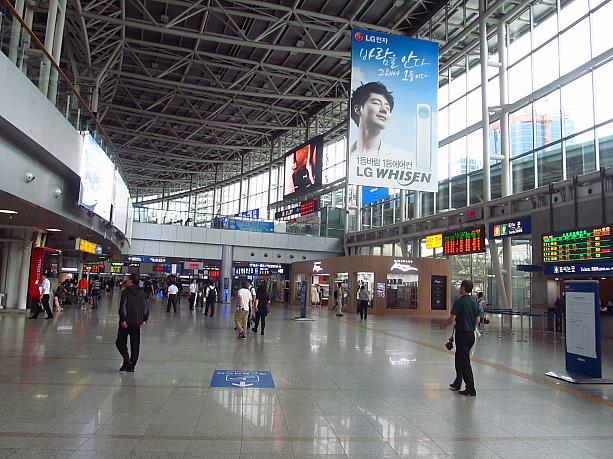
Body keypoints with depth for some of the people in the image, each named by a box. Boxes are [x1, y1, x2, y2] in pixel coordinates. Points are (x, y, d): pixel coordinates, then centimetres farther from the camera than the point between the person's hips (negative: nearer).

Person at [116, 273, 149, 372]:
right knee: (135, 344, 10)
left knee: (120, 342, 8)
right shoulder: (142, 293, 6)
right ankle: (132, 365, 13)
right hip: (137, 323, 5)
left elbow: (122, 307, -18)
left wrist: (123, 320, -14)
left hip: (126, 323, -5)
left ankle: (127, 359, -9)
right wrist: (144, 319, 13)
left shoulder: (126, 292, -11)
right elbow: (146, 307, 8)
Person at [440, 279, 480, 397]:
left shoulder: (459, 302, -15)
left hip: (462, 334, -8)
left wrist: (443, 324, -1)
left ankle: (471, 388, -1)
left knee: (464, 361, -2)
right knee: (459, 358, 19)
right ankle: (457, 384, 29)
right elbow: (477, 320, 12)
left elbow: (452, 319, -18)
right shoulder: (474, 302, 7)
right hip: (471, 333, 8)